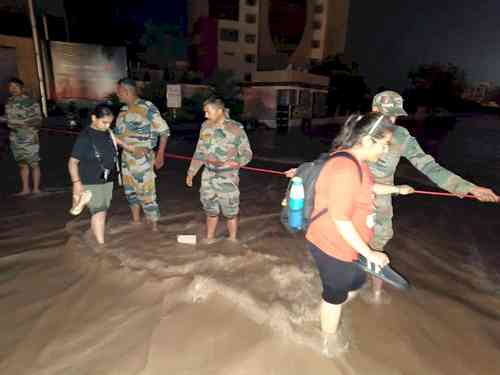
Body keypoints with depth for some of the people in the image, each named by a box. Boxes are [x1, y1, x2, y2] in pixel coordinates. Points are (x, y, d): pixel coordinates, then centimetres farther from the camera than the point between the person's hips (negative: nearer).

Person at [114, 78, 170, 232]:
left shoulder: (148, 108, -13)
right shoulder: (124, 110, 8)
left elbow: (164, 131, -11)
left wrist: (160, 154, -14)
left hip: (142, 157, -8)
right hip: (126, 156, 8)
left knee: (146, 192, -2)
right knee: (130, 189, 17)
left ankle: (154, 226, 12)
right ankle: (135, 219, 34)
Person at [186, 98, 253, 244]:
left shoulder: (236, 129, -13)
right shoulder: (206, 126, 3)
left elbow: (247, 153, -8)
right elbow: (199, 152, 12)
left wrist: (236, 162, -27)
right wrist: (191, 172, 13)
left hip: (227, 178, -4)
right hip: (208, 176, 5)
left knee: (230, 212, 7)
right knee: (210, 210, 17)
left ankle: (232, 240, 27)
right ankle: (209, 238, 34)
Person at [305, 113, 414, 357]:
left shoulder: (356, 162, 2)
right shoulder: (346, 168, -30)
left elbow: (367, 187, 24)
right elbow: (340, 220, -29)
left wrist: (396, 189, 36)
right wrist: (369, 253, -20)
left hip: (344, 244, 9)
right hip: (332, 246, -9)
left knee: (356, 282, 28)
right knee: (336, 294, 15)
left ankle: (328, 317, 53)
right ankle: (330, 343, 44)